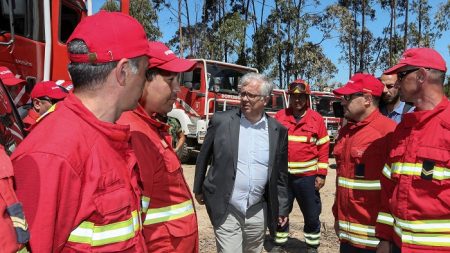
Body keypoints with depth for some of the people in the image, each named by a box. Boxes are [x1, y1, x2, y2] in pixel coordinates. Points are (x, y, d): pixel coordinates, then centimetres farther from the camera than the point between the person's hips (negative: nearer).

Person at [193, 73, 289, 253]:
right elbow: (203, 157, 4)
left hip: (258, 212, 3)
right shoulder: (221, 120, -8)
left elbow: (281, 173, 6)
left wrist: (282, 208, 9)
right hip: (226, 210, -2)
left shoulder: (278, 130, -2)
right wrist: (198, 189, 10)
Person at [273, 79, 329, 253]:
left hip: (307, 176, -1)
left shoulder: (316, 118, -2)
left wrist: (321, 174, -4)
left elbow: (323, 148, -1)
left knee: (312, 215, 12)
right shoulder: (279, 116, 1)